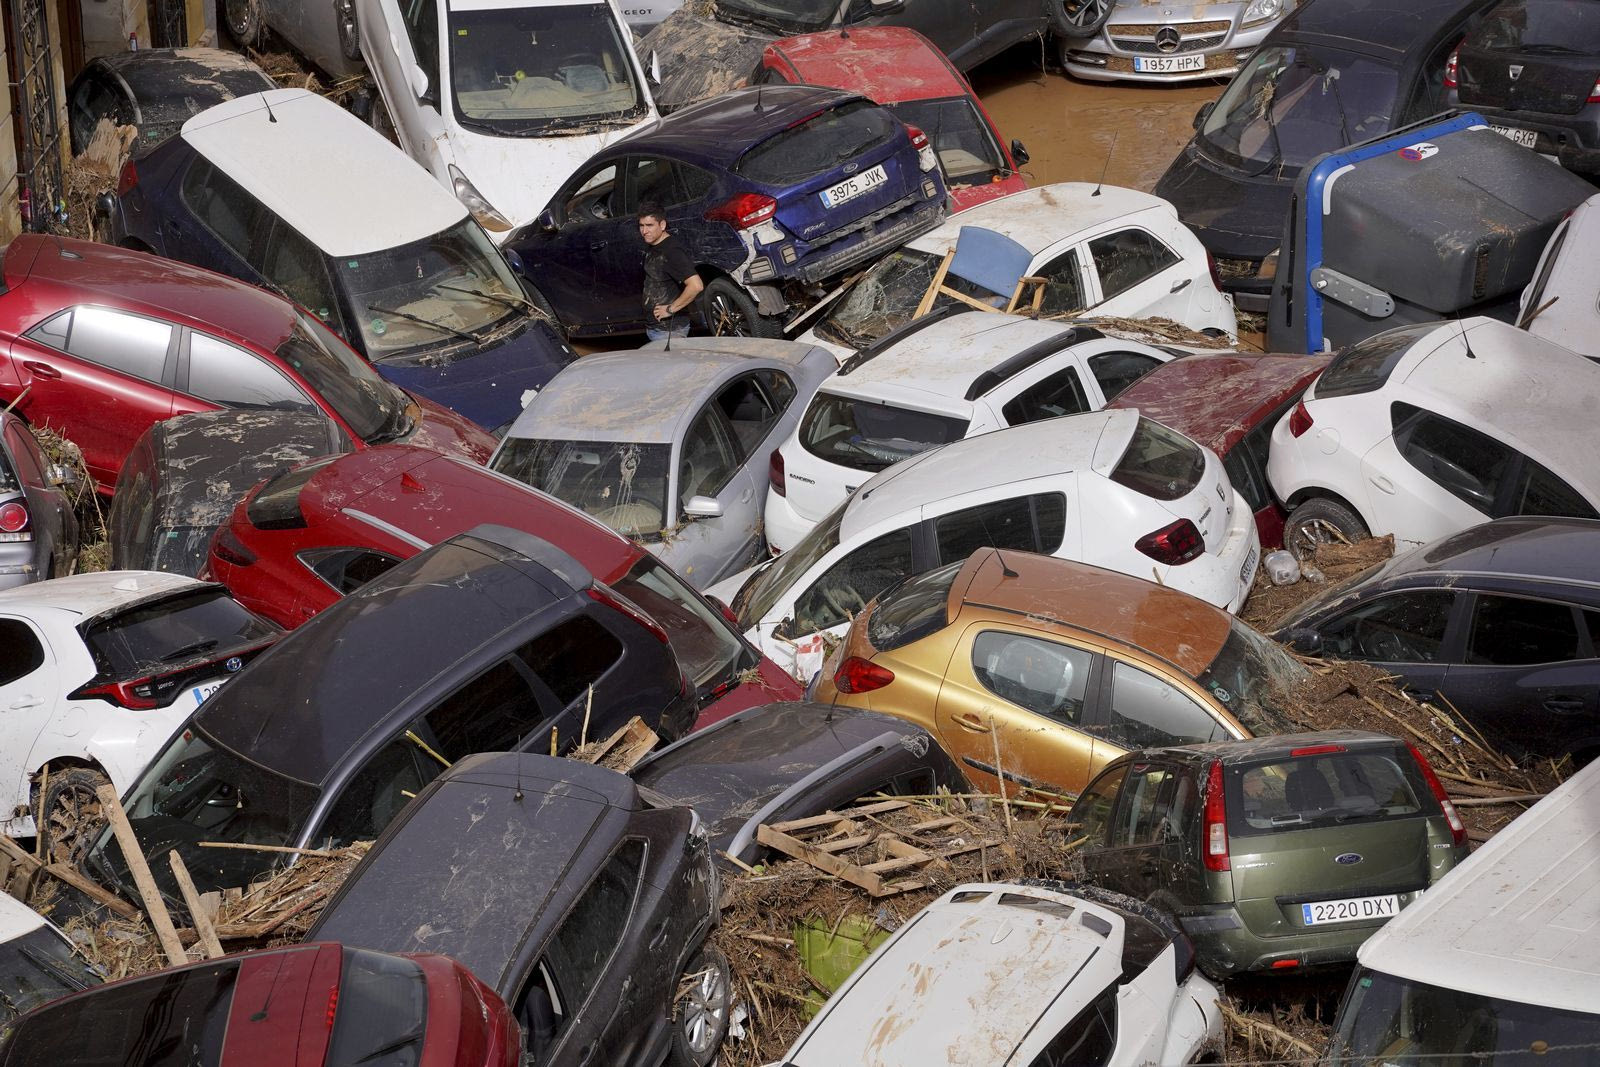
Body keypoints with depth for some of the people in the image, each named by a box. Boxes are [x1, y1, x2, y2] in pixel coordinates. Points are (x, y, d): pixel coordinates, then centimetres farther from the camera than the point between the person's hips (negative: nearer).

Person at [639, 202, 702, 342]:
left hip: (670, 329, -9)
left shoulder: (671, 251, -19)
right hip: (652, 327, 9)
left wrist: (670, 309, -21)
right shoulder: (651, 248, 10)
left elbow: (696, 286, -30)